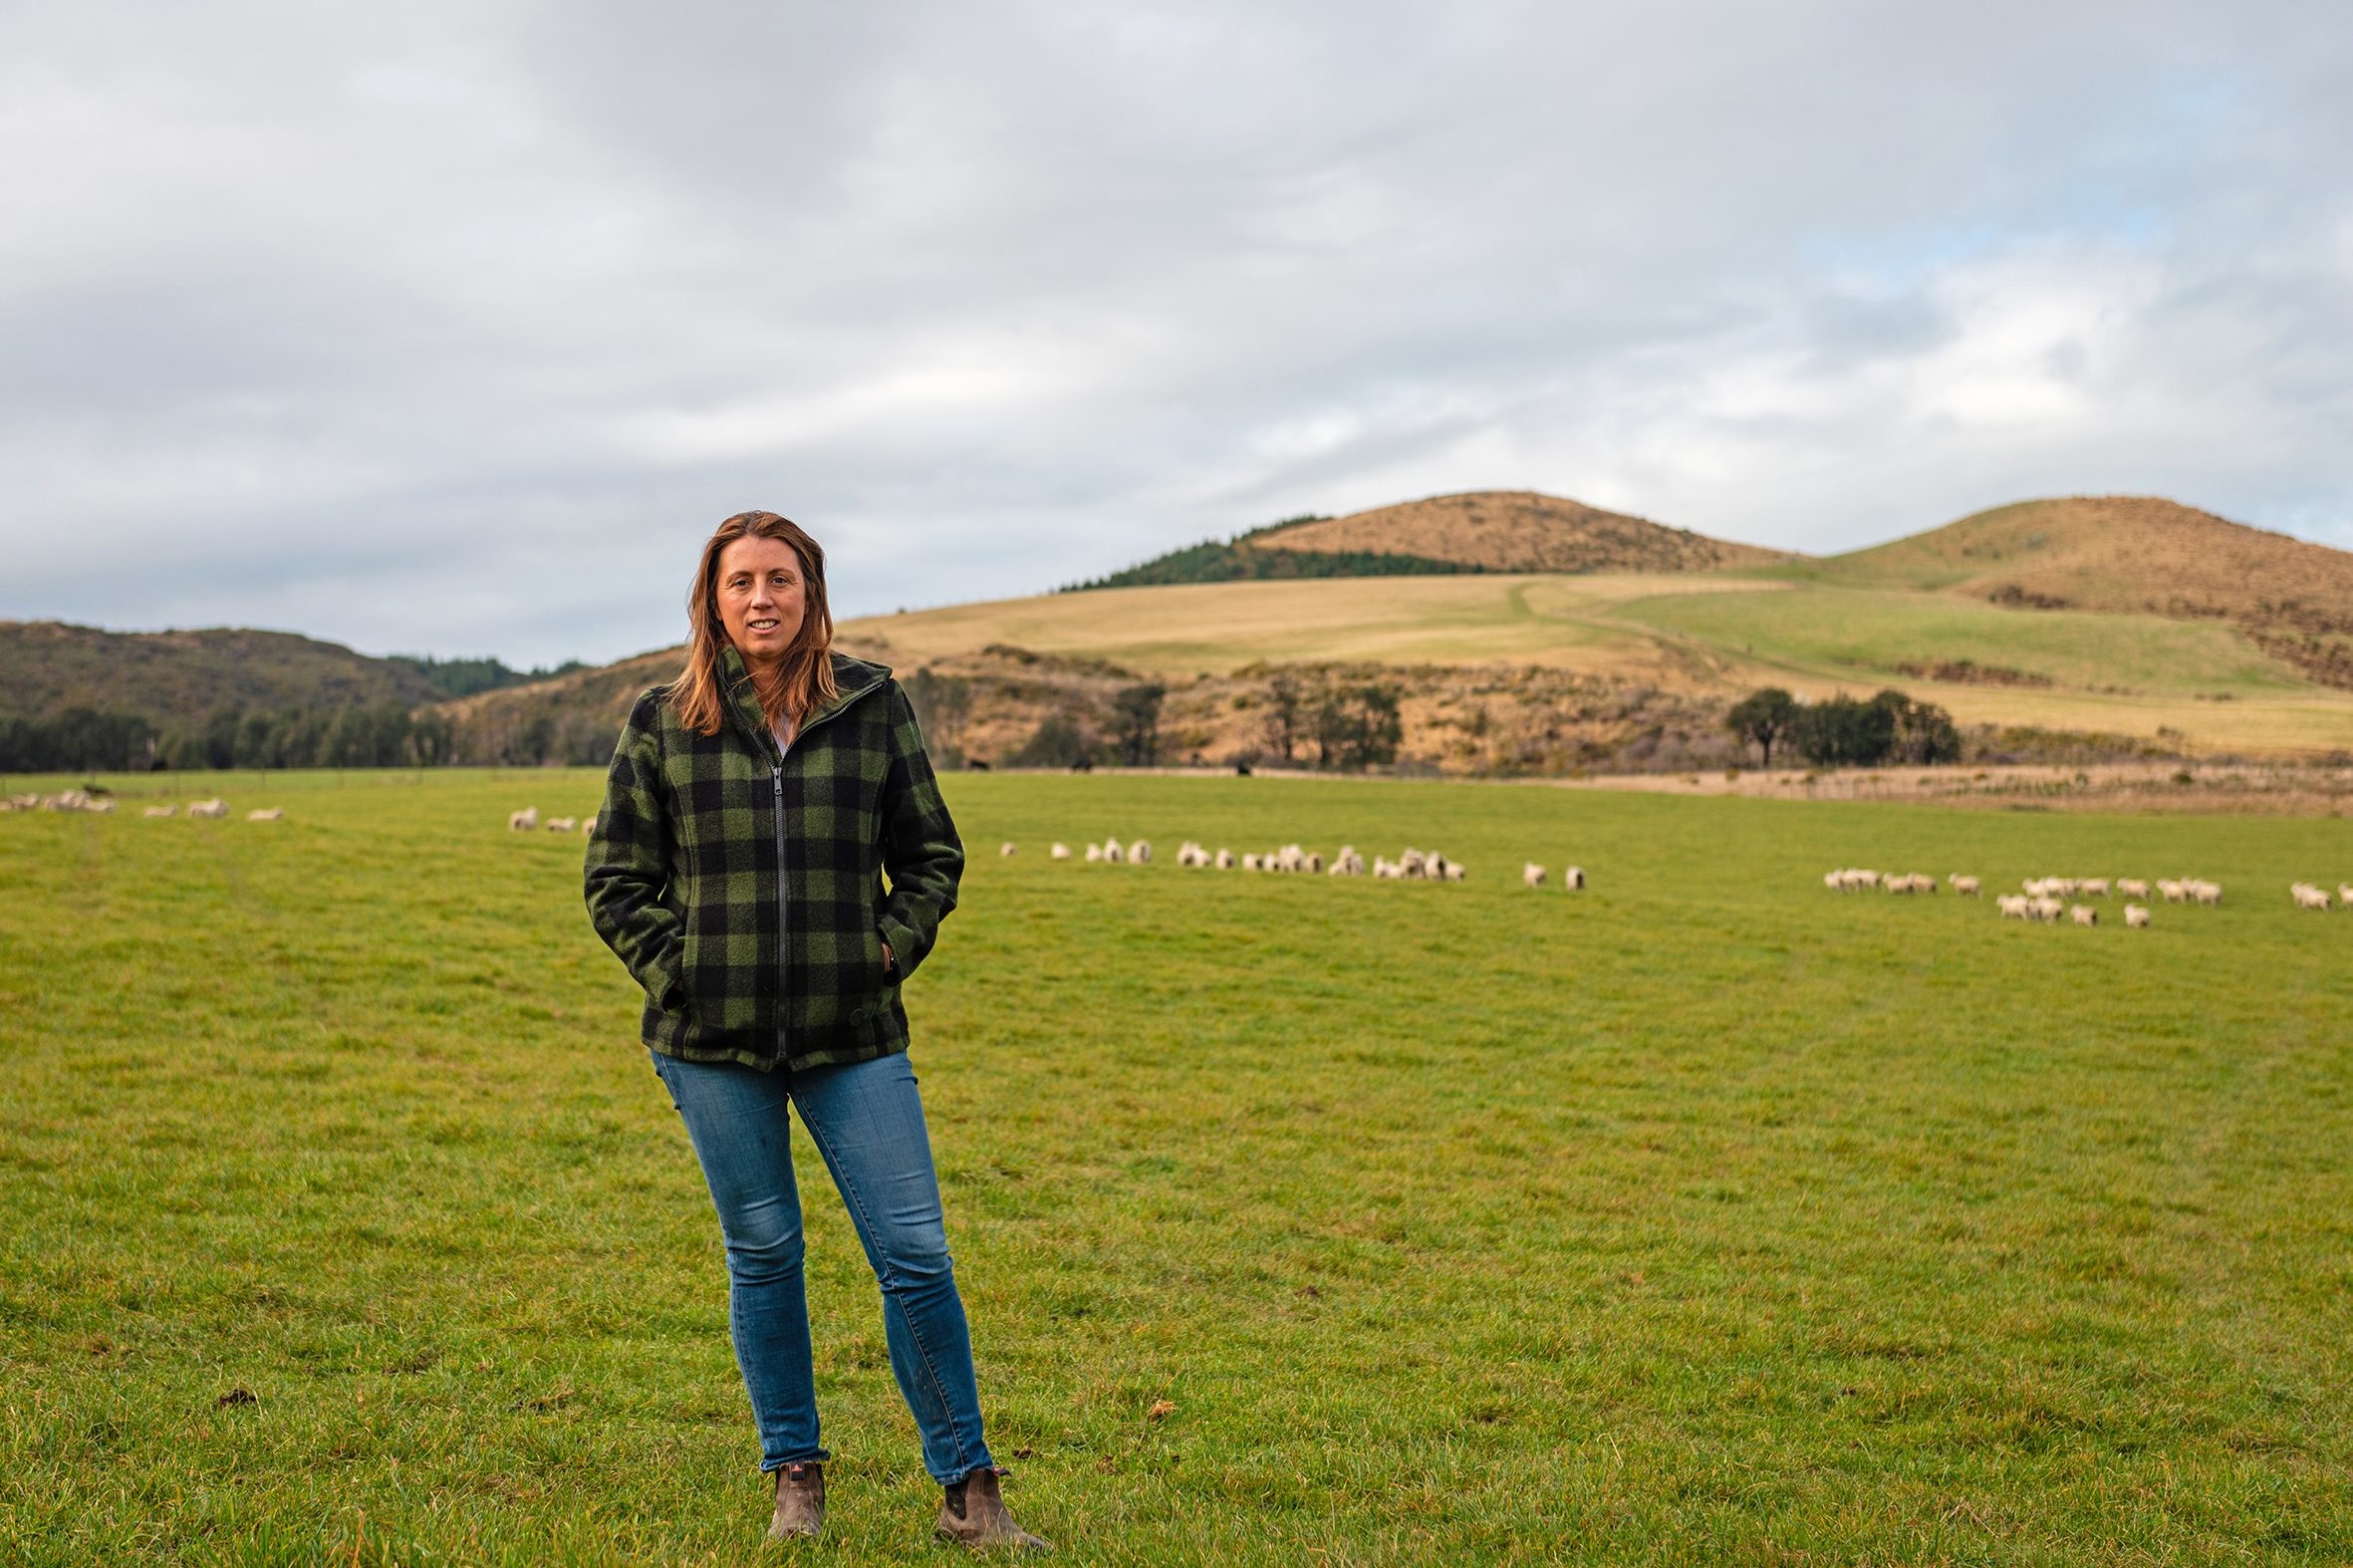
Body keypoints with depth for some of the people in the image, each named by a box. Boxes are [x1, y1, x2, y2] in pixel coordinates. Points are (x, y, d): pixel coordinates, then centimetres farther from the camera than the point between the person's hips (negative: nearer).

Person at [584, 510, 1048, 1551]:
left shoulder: (875, 707, 3)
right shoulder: (663, 722, 3)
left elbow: (932, 855, 11)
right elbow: (616, 878, 8)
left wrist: (893, 949, -3)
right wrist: (673, 969, -4)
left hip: (854, 1035, 0)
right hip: (712, 1038, 0)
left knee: (914, 1251, -2)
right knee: (762, 1253, 9)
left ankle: (967, 1489, 11)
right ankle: (794, 1476, 26)